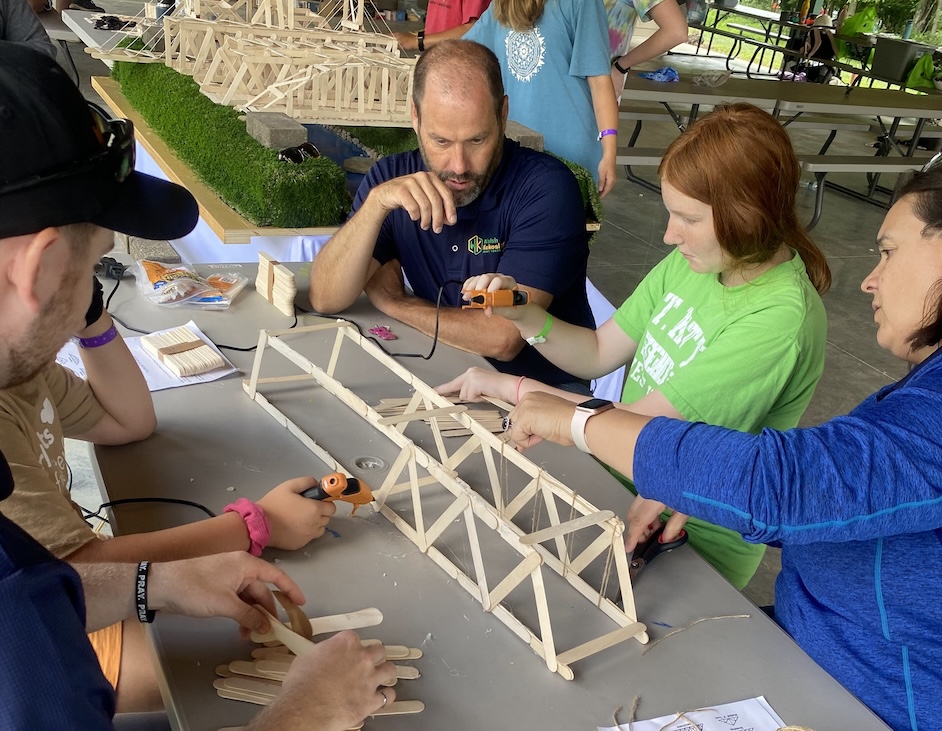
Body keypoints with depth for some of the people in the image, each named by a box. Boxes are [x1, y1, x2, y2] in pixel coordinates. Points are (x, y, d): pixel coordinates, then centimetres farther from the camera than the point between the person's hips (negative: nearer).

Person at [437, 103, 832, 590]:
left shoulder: (778, 321, -27)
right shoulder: (692, 261, -3)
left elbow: (639, 425, -27)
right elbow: (599, 354, 4)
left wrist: (510, 387, -20)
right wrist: (524, 316, -14)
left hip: (693, 546, -6)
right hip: (625, 486, 6)